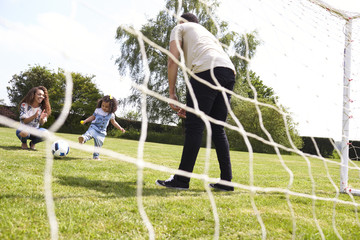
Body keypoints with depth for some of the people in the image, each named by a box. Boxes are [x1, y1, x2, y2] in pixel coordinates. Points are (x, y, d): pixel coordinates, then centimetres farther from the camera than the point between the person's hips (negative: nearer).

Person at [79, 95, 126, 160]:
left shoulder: (111, 115, 3)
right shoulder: (98, 110, 0)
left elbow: (113, 122, 17)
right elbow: (92, 117, 9)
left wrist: (120, 128, 16)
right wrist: (85, 121, 0)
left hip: (102, 132, 2)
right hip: (94, 128, -2)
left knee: (98, 144, 5)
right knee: (89, 134, -34)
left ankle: (96, 156, 17)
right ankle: (83, 138, -63)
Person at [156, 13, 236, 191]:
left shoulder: (180, 28, 23)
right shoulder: (208, 33, 41)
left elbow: (173, 60, 5)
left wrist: (172, 93, 6)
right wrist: (193, 106, 30)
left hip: (207, 69, -7)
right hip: (229, 71, 7)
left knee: (194, 127, -6)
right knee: (218, 129, 10)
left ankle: (181, 180, -3)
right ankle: (226, 181, 9)